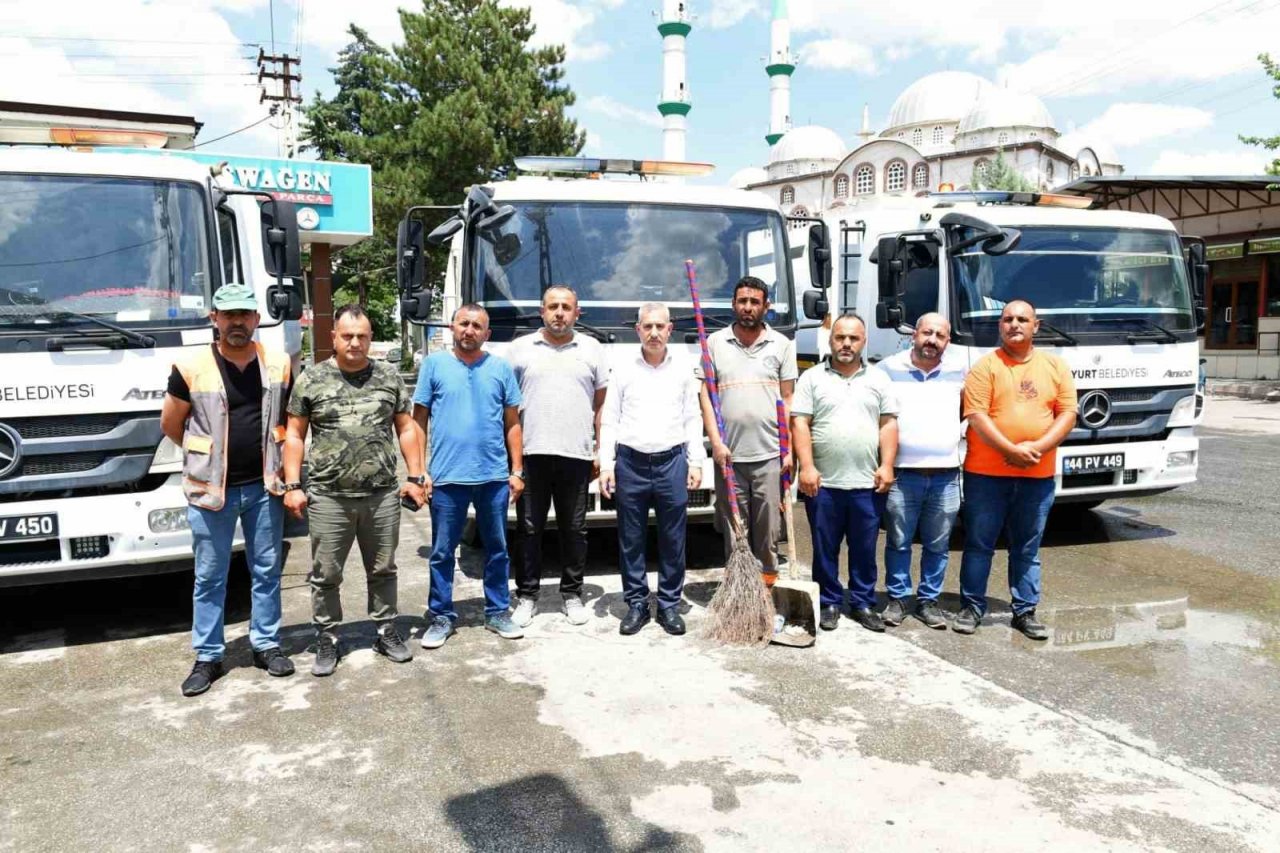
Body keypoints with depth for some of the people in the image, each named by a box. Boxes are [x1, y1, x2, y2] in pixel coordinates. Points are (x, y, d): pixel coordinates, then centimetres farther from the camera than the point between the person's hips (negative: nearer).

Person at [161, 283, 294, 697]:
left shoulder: (279, 365, 0)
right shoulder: (191, 369, -7)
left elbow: (291, 419, 12)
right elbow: (170, 425, 4)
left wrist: (269, 455, 6)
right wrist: (208, 454, 9)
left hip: (263, 486, 2)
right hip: (210, 489, -2)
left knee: (266, 571, 12)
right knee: (209, 577, 8)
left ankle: (266, 645, 26)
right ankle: (208, 657, 20)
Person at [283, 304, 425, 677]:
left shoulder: (389, 376, 5)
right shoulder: (311, 379, 1)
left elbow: (406, 429, 9)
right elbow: (295, 435, 4)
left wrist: (415, 477, 3)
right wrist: (293, 485, -3)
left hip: (383, 496, 1)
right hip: (328, 498, -1)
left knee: (382, 571, 13)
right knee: (325, 575, 8)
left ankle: (386, 632, 28)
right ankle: (327, 640, 22)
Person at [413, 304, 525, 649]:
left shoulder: (501, 368, 6)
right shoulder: (434, 364, 2)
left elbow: (512, 424, 8)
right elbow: (419, 421, 2)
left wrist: (517, 471, 3)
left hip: (495, 477, 2)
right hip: (447, 477, -1)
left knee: (497, 548, 12)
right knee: (442, 551, 7)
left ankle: (498, 612, 25)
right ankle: (441, 617, 20)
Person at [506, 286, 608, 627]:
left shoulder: (591, 349, 10)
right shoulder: (520, 349, 8)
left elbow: (601, 404, 11)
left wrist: (600, 451, 6)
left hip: (576, 454, 1)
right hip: (530, 453, 0)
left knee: (574, 529, 8)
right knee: (529, 529, 5)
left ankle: (572, 594, 20)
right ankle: (527, 596, 16)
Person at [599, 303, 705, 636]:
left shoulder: (683, 369, 7)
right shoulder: (624, 370, 5)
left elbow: (693, 419, 9)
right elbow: (609, 420, 5)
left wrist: (696, 462, 2)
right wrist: (606, 464, -2)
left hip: (672, 462, 0)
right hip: (630, 463, 0)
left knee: (673, 540, 5)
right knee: (631, 540, 6)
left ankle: (669, 605, 18)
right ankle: (636, 604, 18)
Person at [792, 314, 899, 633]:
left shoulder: (879, 379, 10)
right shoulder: (812, 377, 4)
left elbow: (889, 425, 7)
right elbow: (801, 424, -2)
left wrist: (887, 466, -3)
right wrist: (806, 467, -10)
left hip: (867, 483, 2)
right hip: (823, 483, -1)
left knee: (865, 549, 9)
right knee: (825, 549, 7)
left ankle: (863, 603, 22)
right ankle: (829, 603, 20)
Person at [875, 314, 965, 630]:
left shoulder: (959, 372, 7)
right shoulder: (888, 369, 1)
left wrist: (960, 437, 6)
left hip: (946, 476, 2)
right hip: (902, 473, -2)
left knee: (937, 545, 9)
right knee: (898, 542, 5)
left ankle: (928, 600, 22)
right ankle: (897, 598, 18)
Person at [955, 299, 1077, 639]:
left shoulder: (1056, 366, 8)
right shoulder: (986, 366, -2)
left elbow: (1068, 413, 3)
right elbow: (976, 416, -10)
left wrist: (1038, 447, -12)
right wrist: (1011, 450, -19)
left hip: (1038, 475, 3)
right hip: (987, 473, -3)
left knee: (1027, 548, 12)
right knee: (979, 544, 6)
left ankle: (1025, 610, 23)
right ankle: (972, 606, 16)